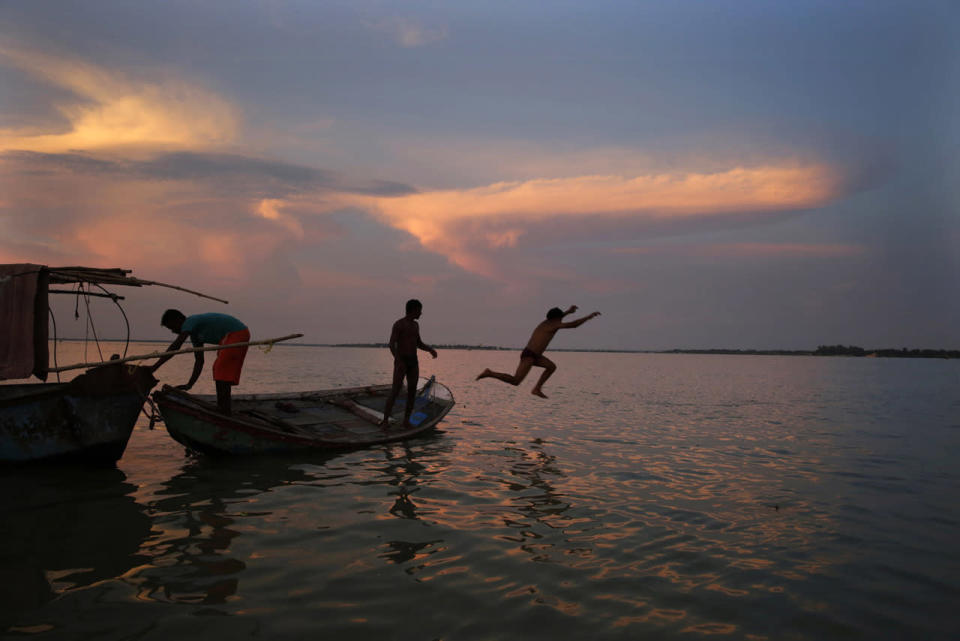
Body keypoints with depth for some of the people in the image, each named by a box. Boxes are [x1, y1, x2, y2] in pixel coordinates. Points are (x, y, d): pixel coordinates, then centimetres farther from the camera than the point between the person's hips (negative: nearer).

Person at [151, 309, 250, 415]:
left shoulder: (190, 321, -11)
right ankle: (221, 410, 21)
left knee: (221, 372, -12)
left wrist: (154, 367, -25)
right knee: (218, 370, 16)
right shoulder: (194, 333, 17)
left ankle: (225, 414, -11)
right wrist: (189, 385, 12)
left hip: (237, 334, -10)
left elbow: (175, 346, -23)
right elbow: (199, 361, 16)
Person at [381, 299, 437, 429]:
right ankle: (385, 420, -7)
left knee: (412, 392, 1)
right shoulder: (398, 324, -9)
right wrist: (398, 361, -31)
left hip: (414, 362, 7)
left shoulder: (415, 325, 14)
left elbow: (419, 344, 22)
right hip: (401, 361, -7)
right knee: (395, 392, -12)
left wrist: (431, 349, 2)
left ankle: (406, 421, 9)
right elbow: (392, 344, -17)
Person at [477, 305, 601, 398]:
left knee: (552, 366, 17)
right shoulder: (554, 325, -7)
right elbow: (574, 324, -10)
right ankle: (490, 373, -13)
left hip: (531, 354, 10)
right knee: (515, 381, -14)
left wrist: (568, 312, 45)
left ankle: (537, 389, 14)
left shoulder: (545, 323, 17)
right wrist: (589, 316, -1)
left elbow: (555, 320, 43)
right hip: (529, 356, -10)